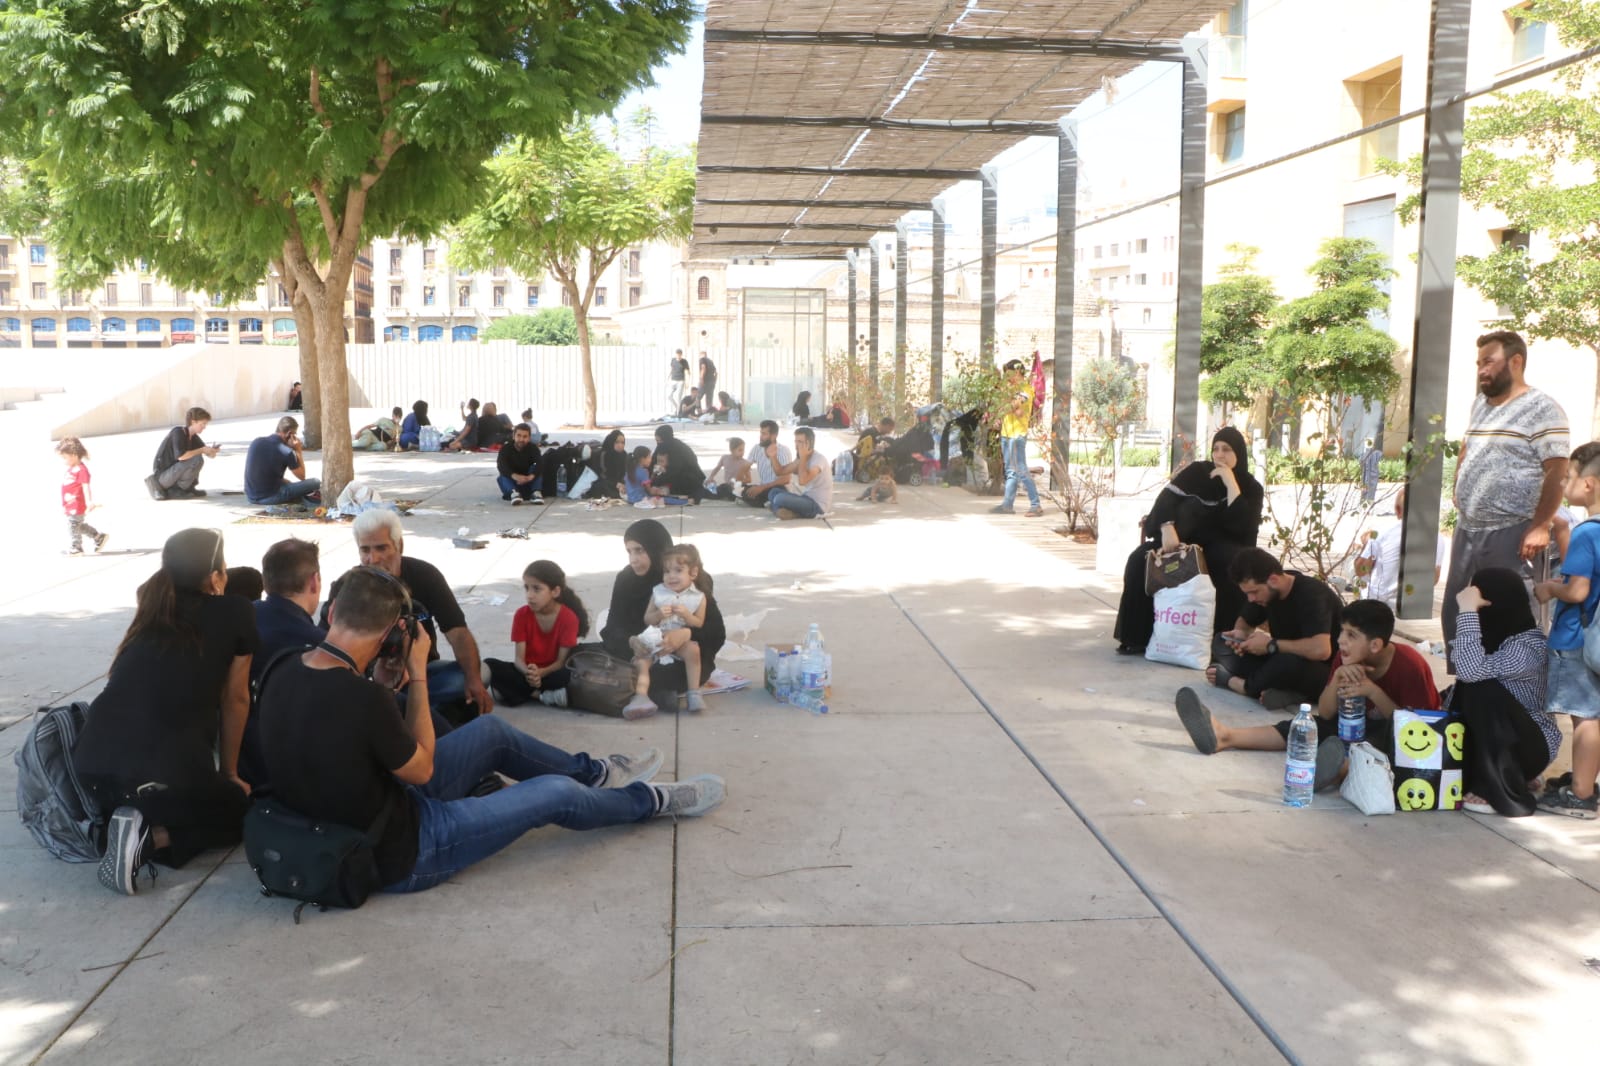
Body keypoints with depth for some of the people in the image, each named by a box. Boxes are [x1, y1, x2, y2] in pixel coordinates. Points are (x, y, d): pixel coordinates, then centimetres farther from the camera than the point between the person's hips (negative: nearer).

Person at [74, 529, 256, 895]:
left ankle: (124, 819, 7)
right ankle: (150, 836, -4)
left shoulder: (152, 604, 16)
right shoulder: (235, 613, 2)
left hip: (92, 764, 7)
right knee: (236, 812, 22)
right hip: (167, 774, -7)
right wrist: (229, 773, 22)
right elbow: (235, 699, 10)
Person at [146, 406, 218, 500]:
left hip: (174, 472, 9)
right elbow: (180, 456, -30)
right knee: (196, 460, -25)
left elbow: (211, 456, 9)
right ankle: (181, 489, -6)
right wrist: (202, 450, -21)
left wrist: (212, 451, -15)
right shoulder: (178, 432, -16)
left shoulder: (194, 437, 9)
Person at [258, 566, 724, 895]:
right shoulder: (363, 698, -35)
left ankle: (595, 773, 39)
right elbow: (423, 768, -16)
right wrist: (417, 675, -13)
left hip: (344, 823, 8)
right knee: (558, 794, 3)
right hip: (402, 855, -8)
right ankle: (654, 800, 30)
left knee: (490, 731, 19)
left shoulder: (283, 676, -11)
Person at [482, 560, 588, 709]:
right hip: (527, 672, 3)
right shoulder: (521, 615, -6)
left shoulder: (569, 618, -14)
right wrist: (528, 672, -36)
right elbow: (518, 658, -12)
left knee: (568, 675, -37)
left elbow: (563, 661, -16)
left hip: (551, 673, -3)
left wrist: (540, 673, -35)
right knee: (490, 665, -25)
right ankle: (541, 695, -28)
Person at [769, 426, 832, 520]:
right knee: (774, 492, 4)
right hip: (807, 500, 10)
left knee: (780, 498, -27)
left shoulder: (818, 459, -16)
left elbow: (802, 481, -30)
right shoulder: (801, 458, 12)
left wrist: (802, 457, -20)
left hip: (818, 505, -10)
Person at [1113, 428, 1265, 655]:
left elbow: (1244, 527, -18)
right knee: (1141, 559, -22)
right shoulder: (1197, 472, 1)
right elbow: (1167, 498, -13)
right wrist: (1167, 528, -32)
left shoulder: (1252, 488, -1)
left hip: (1223, 550, -2)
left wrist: (1231, 484, -21)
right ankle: (1138, 636, -19)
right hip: (1188, 542, 2)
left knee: (1237, 569, -36)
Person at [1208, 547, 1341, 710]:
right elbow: (1244, 621, 15)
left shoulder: (1311, 595, -26)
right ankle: (1262, 689, -23)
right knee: (1221, 642, -3)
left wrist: (1271, 645, -28)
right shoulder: (1264, 590, -3)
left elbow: (1321, 650, -41)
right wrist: (1241, 634, -10)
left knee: (1288, 662, -41)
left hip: (1321, 673, -8)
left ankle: (1232, 681, -15)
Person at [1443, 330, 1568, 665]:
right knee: (1455, 613, 13)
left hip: (1510, 535, -8)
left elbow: (1556, 471, -14)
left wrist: (1540, 527, -18)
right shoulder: (1480, 403, 15)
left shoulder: (1541, 409, -8)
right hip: (1467, 530, 8)